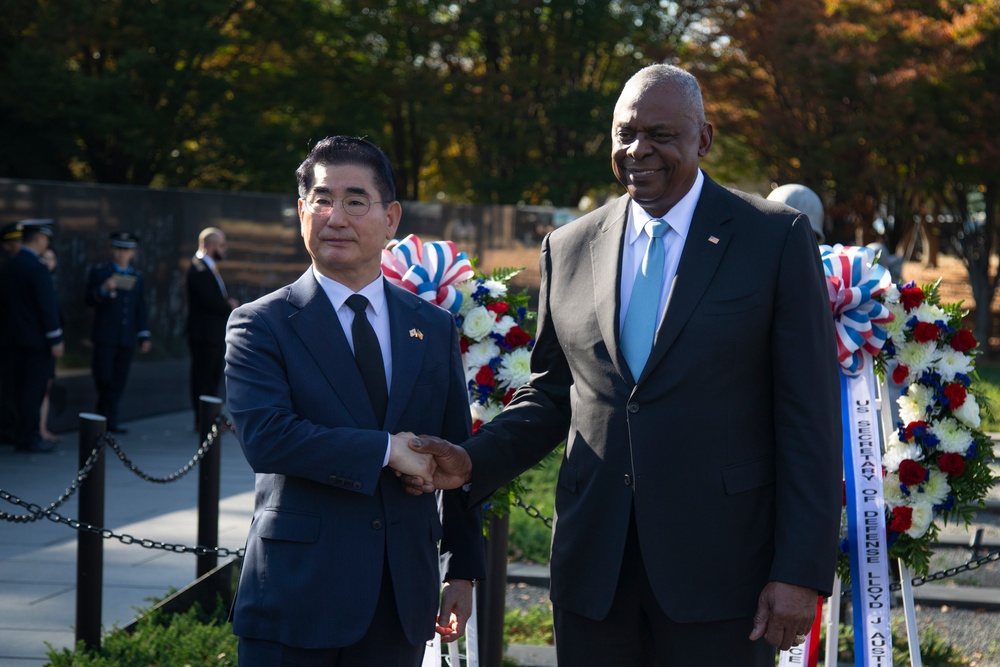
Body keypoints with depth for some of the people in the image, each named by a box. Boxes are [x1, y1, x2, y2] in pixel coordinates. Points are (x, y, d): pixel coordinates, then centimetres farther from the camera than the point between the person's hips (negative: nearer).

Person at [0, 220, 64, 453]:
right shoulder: (37, 269, -17)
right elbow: (47, 307, -18)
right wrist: (55, 340, -13)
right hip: (37, 338, -8)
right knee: (33, 391, -3)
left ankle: (23, 435, 16)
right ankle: (27, 438, -1)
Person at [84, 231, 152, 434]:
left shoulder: (137, 277, 15)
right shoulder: (99, 272, 3)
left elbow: (140, 309, 16)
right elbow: (89, 300, -3)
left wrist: (144, 335, 11)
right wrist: (103, 290, -22)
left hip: (127, 338, 4)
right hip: (105, 336, -4)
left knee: (119, 380, 3)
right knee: (104, 377, -7)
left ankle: (110, 418, 9)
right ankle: (106, 416, 9)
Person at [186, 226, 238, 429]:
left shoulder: (209, 268, 17)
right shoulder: (199, 269, -16)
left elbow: (221, 298, 19)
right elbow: (212, 302, -23)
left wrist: (231, 303, -3)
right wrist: (231, 308, -7)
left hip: (215, 334, 10)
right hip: (205, 334, -10)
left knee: (213, 378, 13)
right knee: (203, 377, -4)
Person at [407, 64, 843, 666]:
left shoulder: (777, 238, -1)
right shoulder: (568, 249, 11)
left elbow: (809, 415, -4)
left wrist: (801, 572, -10)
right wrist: (472, 462, -1)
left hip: (718, 565, -3)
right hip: (594, 566, 3)